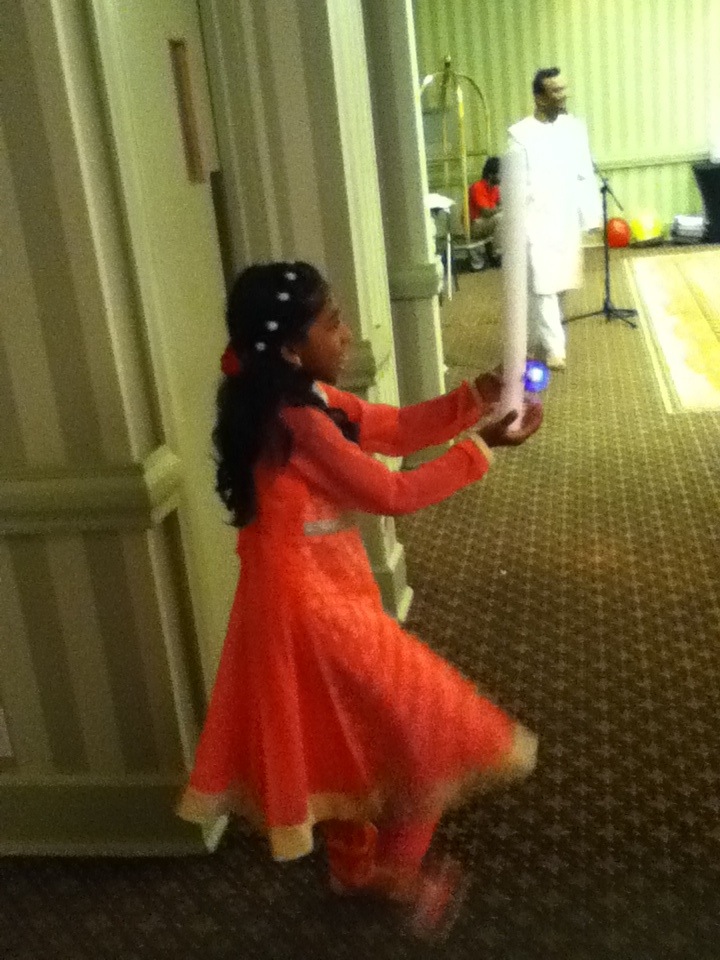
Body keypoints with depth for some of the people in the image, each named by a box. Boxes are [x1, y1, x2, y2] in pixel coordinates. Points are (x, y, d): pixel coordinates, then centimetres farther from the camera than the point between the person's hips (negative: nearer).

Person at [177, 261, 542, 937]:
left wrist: (475, 398, -4)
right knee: (427, 729, 4)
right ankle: (398, 872, 24)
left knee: (348, 737, 25)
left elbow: (396, 428, 8)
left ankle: (354, 866, 45)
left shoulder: (305, 398, 3)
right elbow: (392, 494, -22)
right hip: (307, 603, -10)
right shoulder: (296, 422, -27)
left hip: (323, 593, 10)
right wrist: (483, 447, -13)